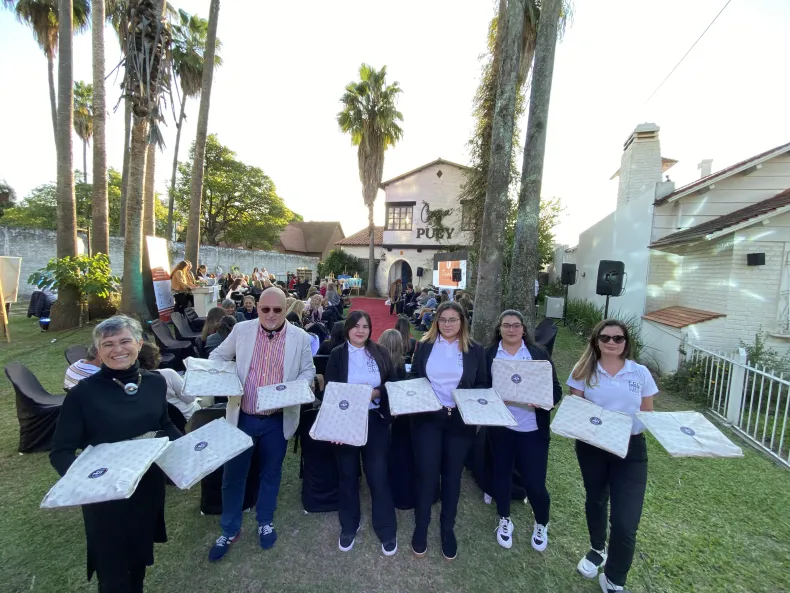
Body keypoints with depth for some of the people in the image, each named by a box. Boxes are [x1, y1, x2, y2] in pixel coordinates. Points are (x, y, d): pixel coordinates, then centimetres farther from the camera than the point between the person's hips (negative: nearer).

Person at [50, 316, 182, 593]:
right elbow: (61, 451, -13)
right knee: (113, 569, 16)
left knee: (141, 555, 26)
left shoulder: (155, 382, -6)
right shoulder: (83, 392, -17)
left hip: (149, 487, 4)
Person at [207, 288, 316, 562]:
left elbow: (308, 370, 1)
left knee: (271, 473, 18)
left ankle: (265, 522, 44)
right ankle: (229, 529, 40)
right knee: (233, 474, 14)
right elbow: (218, 355, 10)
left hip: (277, 420, 0)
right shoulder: (241, 330, -5)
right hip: (242, 417, 1)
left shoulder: (300, 337, -8)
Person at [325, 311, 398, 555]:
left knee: (378, 474, 6)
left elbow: (393, 382, 1)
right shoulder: (337, 354, -2)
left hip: (375, 420, 0)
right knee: (347, 474, 15)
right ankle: (348, 527, 37)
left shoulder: (380, 352, 2)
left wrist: (376, 393, -18)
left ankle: (387, 530, 27)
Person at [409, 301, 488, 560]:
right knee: (426, 474, 6)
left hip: (460, 420, 1)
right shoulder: (425, 346, 1)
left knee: (452, 475, 15)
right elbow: (413, 378, 5)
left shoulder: (475, 350, 0)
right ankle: (421, 526, 31)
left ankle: (448, 528, 37)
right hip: (427, 417, 0)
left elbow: (483, 385, 3)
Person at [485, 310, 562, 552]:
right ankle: (505, 520, 42)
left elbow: (555, 389, -2)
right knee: (501, 473, 16)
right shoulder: (488, 355, -2)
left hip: (532, 428, -1)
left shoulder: (539, 353, -2)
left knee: (535, 481, 6)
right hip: (500, 426, 1)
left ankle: (541, 524, 39)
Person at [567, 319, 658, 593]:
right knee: (595, 500, 21)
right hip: (592, 447, 1)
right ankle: (597, 549, 52)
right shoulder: (584, 371, -4)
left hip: (631, 449, 0)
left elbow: (648, 413, 4)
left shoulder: (641, 373, -2)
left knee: (625, 521, -3)